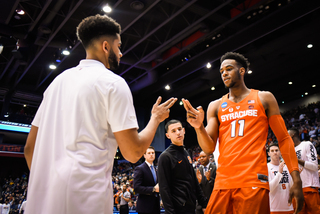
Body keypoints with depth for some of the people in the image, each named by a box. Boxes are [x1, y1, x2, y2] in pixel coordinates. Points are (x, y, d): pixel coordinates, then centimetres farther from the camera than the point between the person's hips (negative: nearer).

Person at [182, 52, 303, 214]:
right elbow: (209, 148, 6)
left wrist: (296, 180, -2)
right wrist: (199, 127, -15)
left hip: (253, 181, -2)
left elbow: (283, 139, 7)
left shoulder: (264, 98, 10)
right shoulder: (215, 106, 14)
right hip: (223, 181, 3)